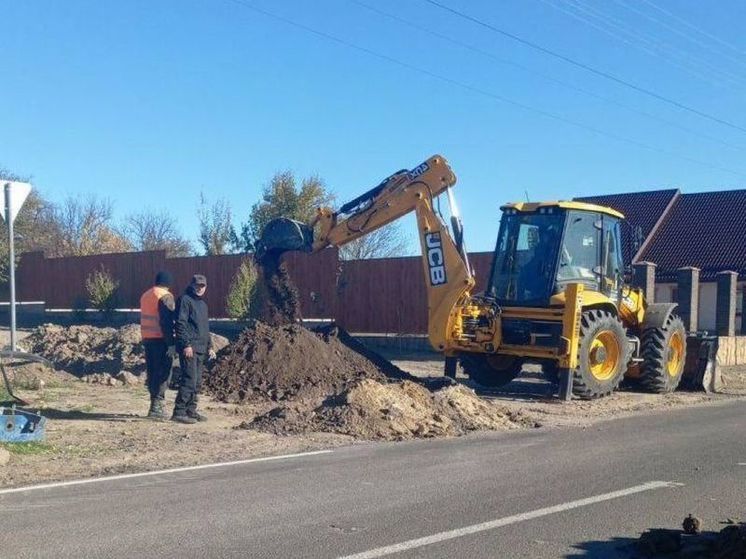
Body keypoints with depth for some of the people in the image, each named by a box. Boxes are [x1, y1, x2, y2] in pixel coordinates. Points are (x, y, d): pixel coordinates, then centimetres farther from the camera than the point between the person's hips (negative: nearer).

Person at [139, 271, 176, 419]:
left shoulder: (145, 295, 15)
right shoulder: (165, 296, -11)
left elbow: (146, 318, 17)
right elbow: (167, 322, -18)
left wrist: (145, 339, 19)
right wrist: (171, 344, -18)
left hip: (147, 339, 8)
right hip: (160, 340, -8)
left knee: (152, 372, 13)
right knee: (163, 372, -5)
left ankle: (155, 404, 18)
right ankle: (157, 404, -10)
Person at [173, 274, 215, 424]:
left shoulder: (203, 304, 22)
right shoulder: (185, 300, -5)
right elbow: (180, 324, -14)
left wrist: (209, 346, 23)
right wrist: (186, 344, -20)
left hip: (200, 349, 9)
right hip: (189, 348, -9)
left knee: (197, 382, 10)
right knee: (189, 380, -13)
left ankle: (191, 411, 17)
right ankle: (179, 412, -11)